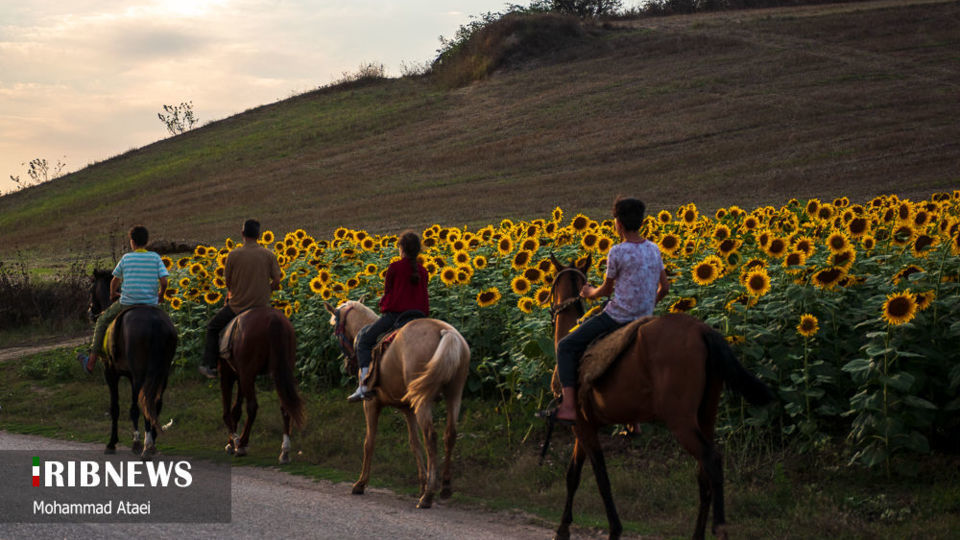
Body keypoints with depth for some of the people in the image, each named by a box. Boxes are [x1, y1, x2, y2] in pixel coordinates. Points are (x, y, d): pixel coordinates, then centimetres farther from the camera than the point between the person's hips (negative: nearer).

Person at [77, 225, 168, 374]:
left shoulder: (126, 258, 0)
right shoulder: (155, 258, 0)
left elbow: (114, 281, 6)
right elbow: (164, 282, -8)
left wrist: (112, 294, 27)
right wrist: (160, 296, 12)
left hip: (127, 304, -1)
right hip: (150, 304, 1)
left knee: (102, 321, 22)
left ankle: (91, 362, 24)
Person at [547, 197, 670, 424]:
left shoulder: (617, 252, -15)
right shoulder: (653, 249, 5)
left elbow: (606, 289, -3)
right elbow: (664, 287, 13)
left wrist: (590, 292, 18)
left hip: (616, 318, -7)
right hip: (643, 320, 7)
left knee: (566, 347, 2)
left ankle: (568, 407, -11)